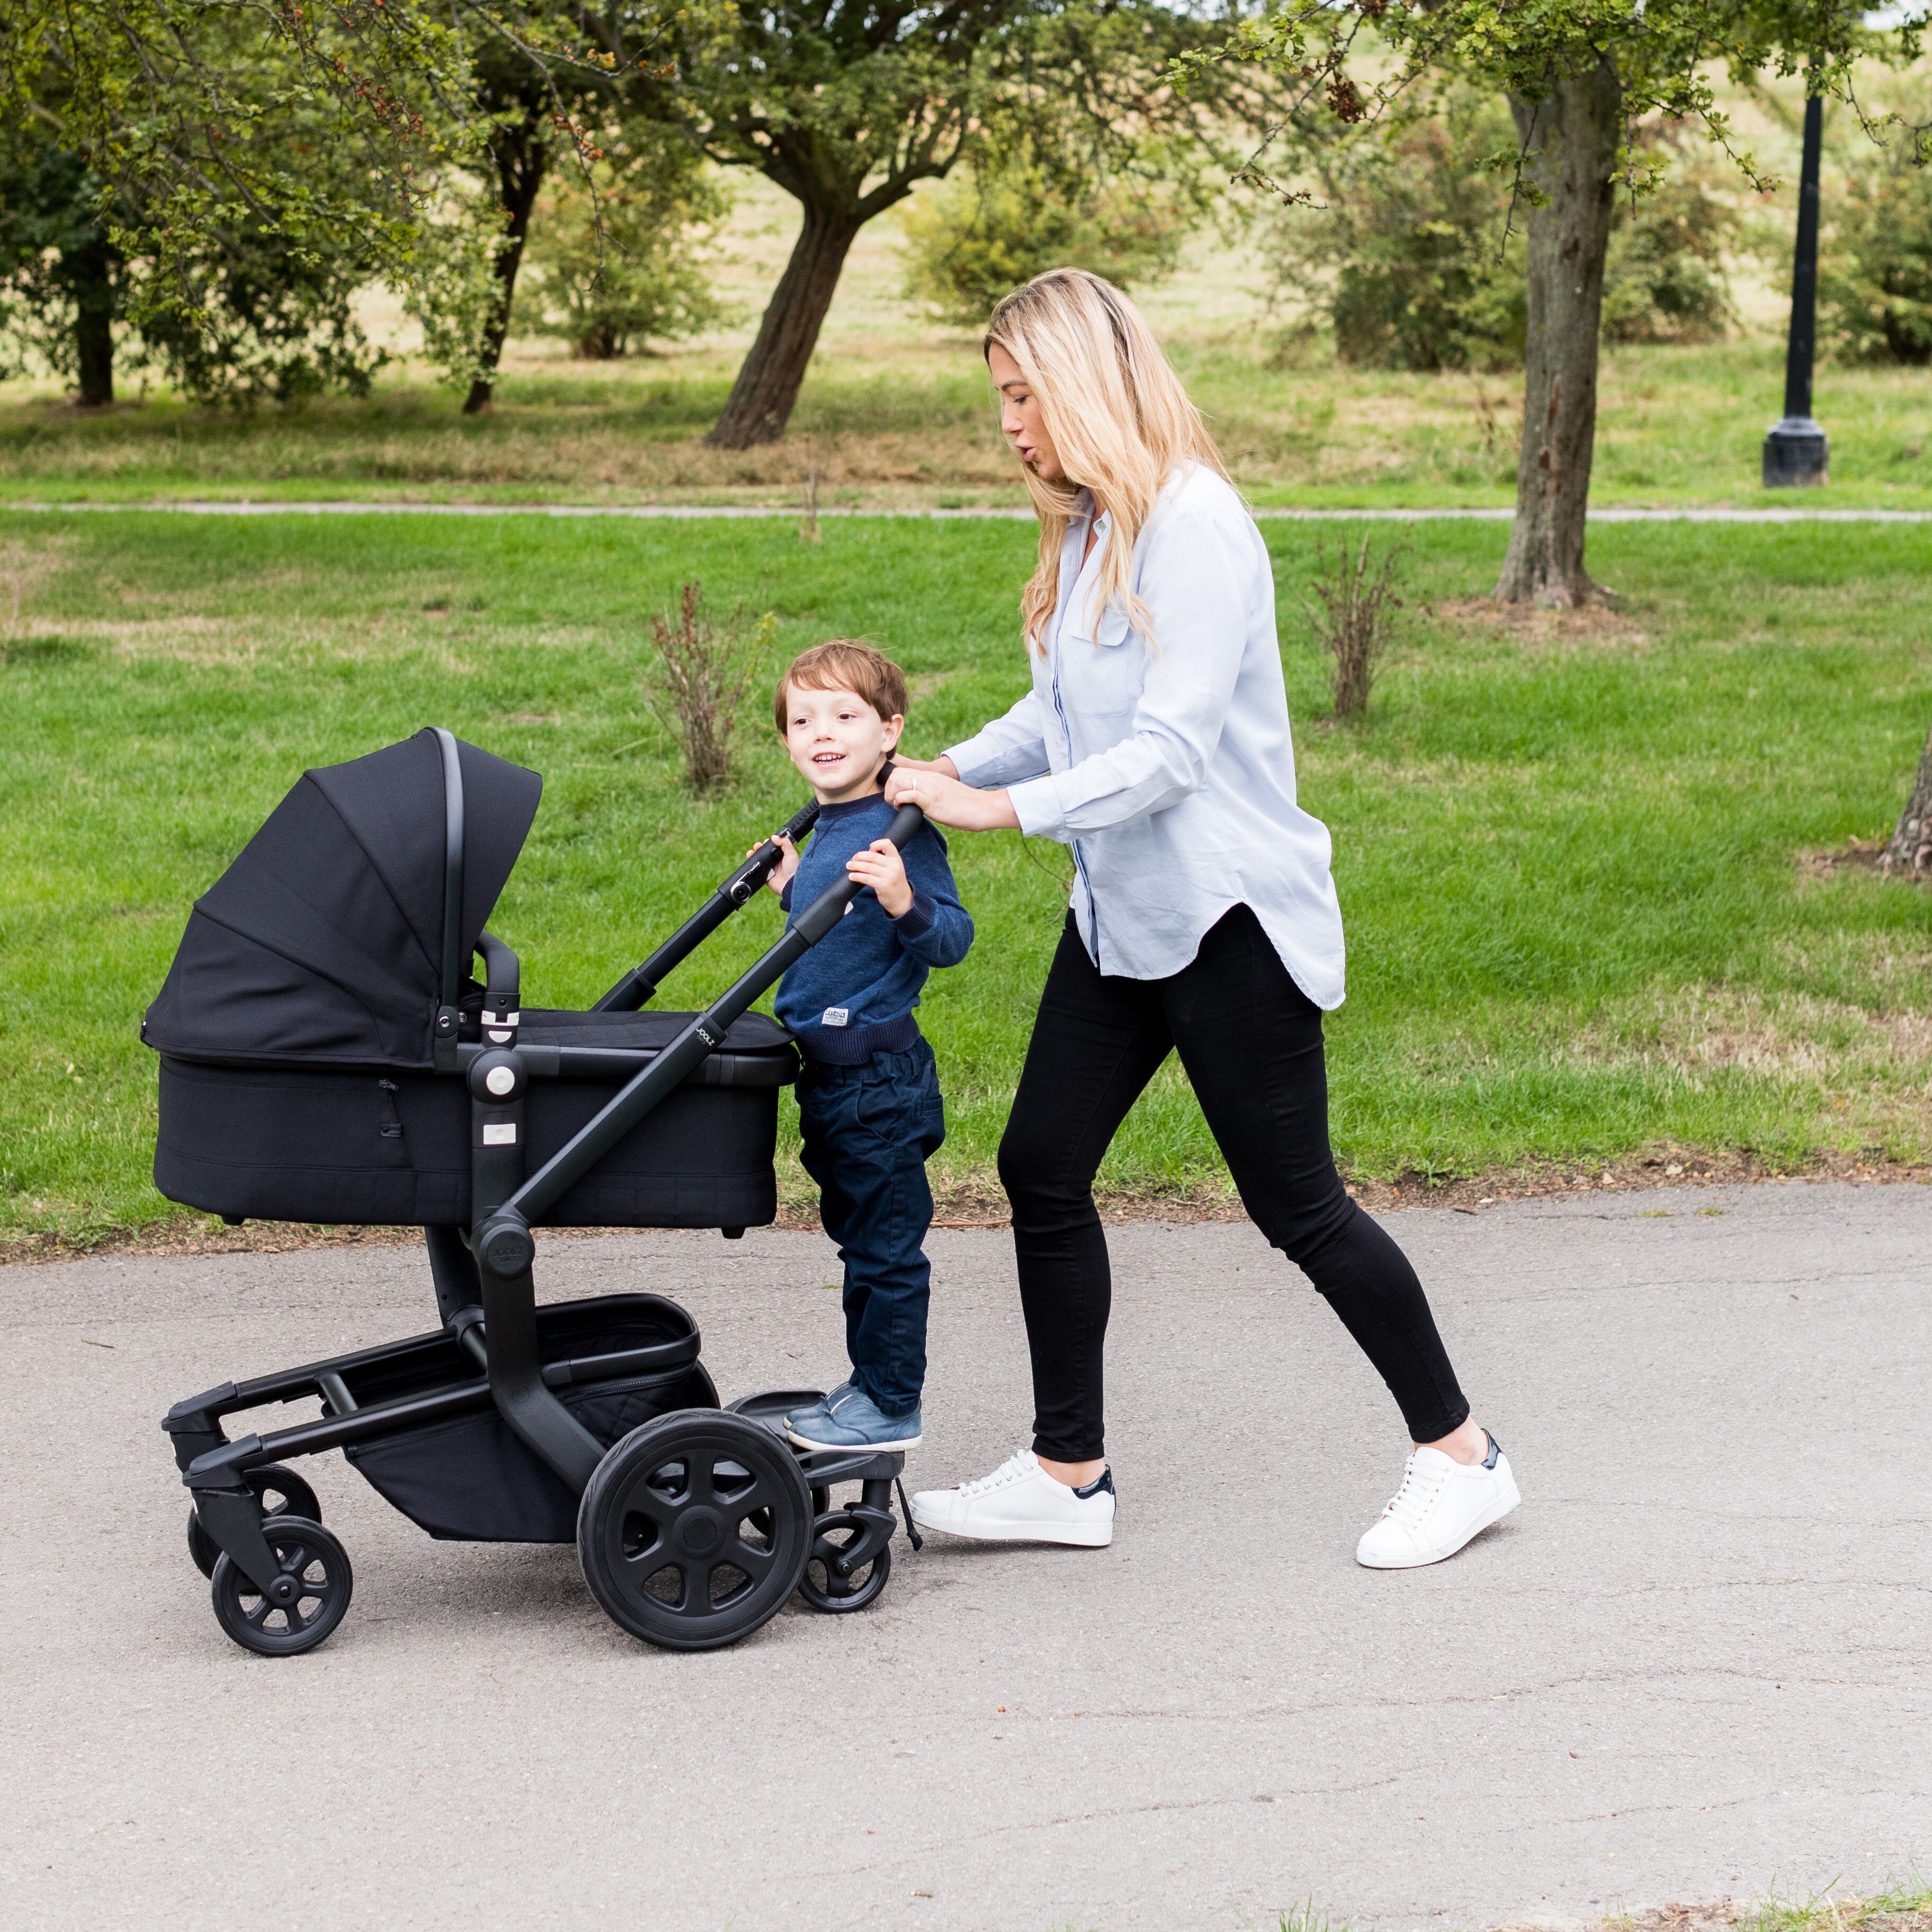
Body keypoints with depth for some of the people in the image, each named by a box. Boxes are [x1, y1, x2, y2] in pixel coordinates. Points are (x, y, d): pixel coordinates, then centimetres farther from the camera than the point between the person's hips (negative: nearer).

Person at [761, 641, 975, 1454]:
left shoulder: (900, 833, -17)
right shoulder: (827, 831, 11)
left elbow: (952, 939, -22)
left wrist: (907, 903, -39)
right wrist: (794, 888, 20)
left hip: (878, 1078, -10)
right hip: (829, 1074, 10)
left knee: (885, 1245, 0)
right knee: (858, 1236, 19)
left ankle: (891, 1407, 9)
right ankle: (869, 1386, 30)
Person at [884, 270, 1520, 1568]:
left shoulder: (1195, 524, -19)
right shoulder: (1089, 528, 10)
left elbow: (1172, 746, -24)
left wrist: (1002, 807, -27)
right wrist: (941, 775, 1)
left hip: (1228, 914, -9)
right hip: (1122, 914, 9)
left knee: (1296, 1204, 0)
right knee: (1043, 1169, 7)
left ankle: (1461, 1457, 15)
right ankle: (1069, 1475, 17)